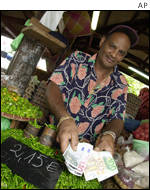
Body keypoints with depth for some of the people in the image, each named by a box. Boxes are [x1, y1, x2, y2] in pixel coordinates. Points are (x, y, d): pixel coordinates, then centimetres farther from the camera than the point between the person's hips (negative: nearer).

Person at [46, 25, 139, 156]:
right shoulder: (78, 59, 0)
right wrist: (65, 119, -30)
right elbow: (53, 86, -11)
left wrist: (109, 135, -24)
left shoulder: (120, 84, 6)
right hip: (54, 133, -2)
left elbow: (117, 118, 1)